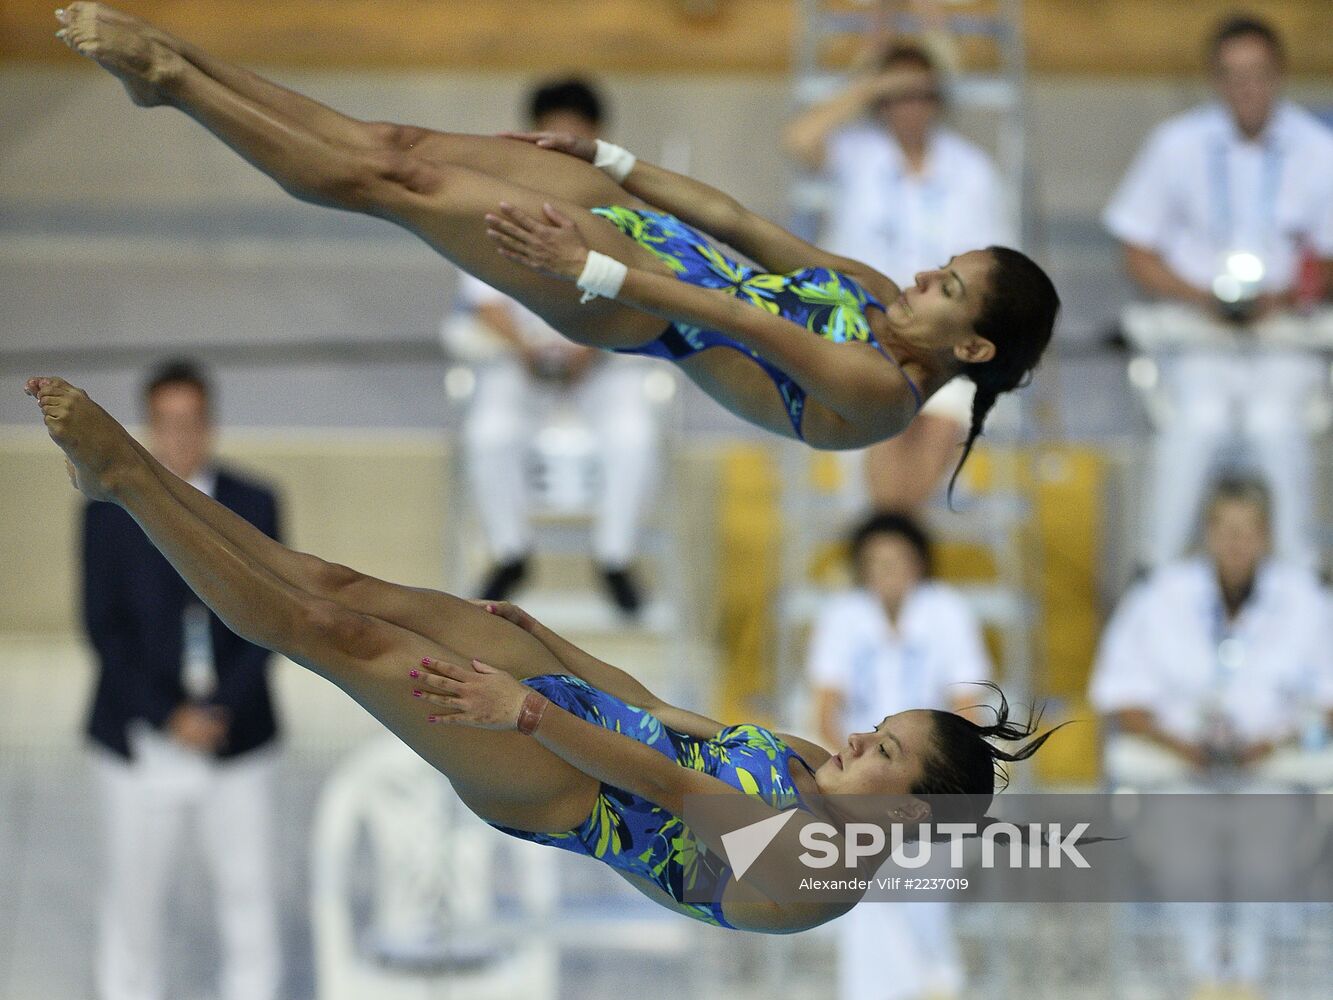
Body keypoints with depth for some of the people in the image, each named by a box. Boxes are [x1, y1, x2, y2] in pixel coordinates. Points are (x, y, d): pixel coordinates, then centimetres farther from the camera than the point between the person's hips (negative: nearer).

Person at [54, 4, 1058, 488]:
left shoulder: (879, 394, -17)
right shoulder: (880, 296, 9)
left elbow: (747, 323, -26)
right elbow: (736, 221, 12)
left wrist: (600, 274, -34)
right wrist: (609, 161, 12)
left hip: (631, 300, -8)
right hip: (644, 231, 8)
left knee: (383, 177, -11)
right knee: (395, 140, -1)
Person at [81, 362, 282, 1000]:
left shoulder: (253, 507, 3)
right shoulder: (110, 512, -1)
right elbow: (105, 628, -4)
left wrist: (221, 708, -12)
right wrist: (168, 718, -12)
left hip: (234, 740, 1)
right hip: (143, 743, -1)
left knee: (249, 893, 2)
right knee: (134, 898, 3)